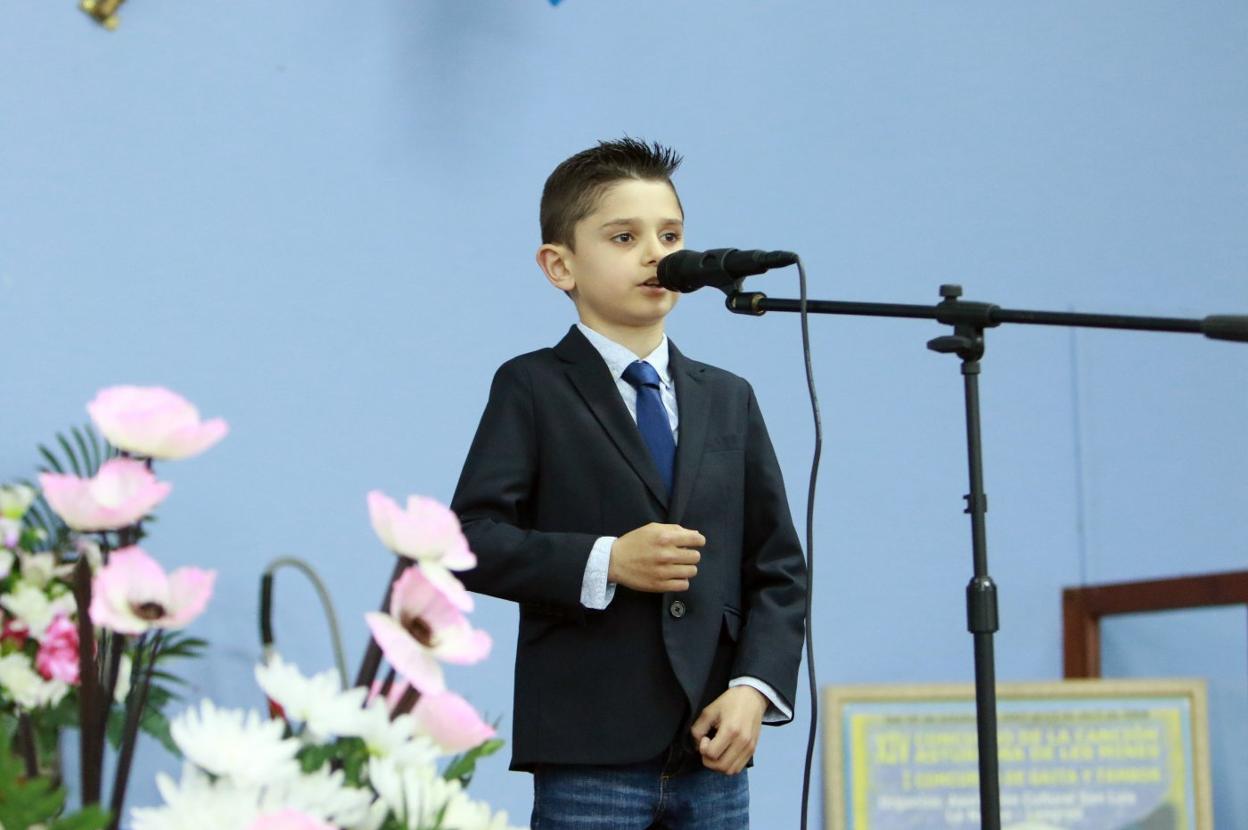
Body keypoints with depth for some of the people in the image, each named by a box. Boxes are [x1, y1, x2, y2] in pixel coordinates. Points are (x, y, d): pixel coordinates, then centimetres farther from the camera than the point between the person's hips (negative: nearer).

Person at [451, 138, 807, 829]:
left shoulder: (728, 401, 16)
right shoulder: (532, 390, 2)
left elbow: (778, 566, 12)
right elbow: (470, 539, -8)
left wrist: (755, 687, -3)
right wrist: (604, 563, -18)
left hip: (712, 755, 5)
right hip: (587, 757, -4)